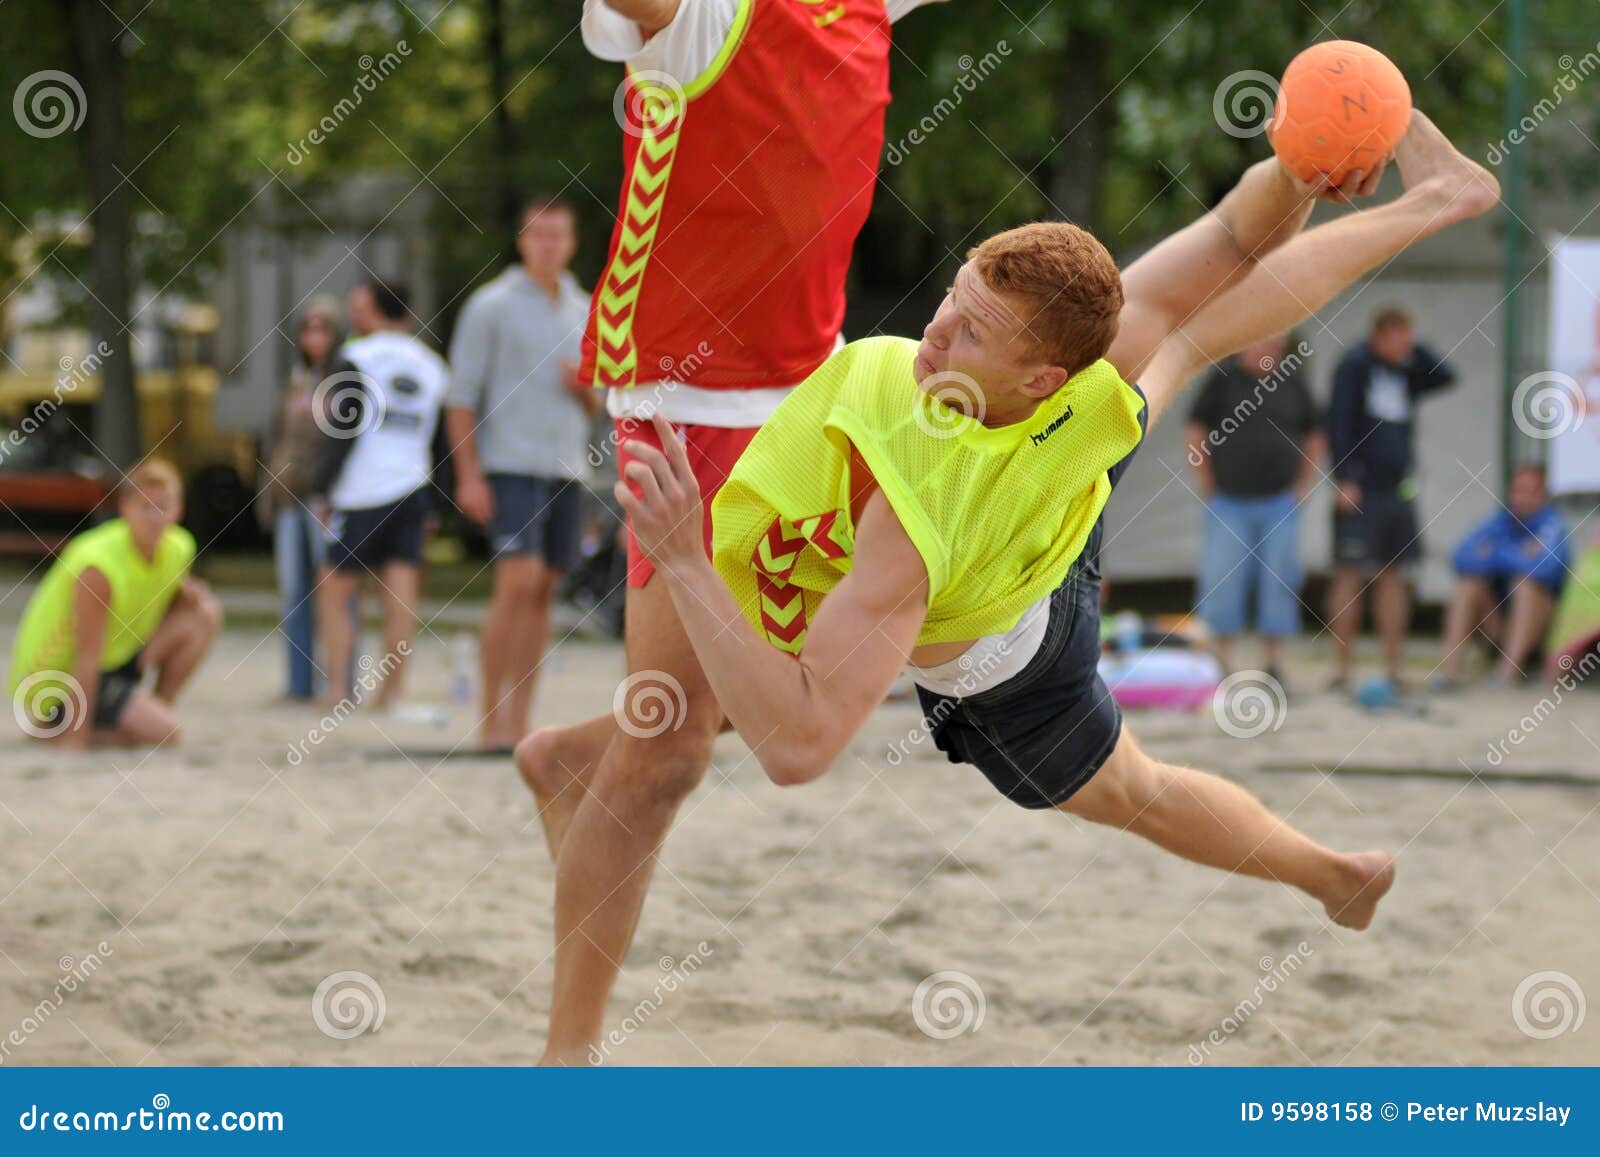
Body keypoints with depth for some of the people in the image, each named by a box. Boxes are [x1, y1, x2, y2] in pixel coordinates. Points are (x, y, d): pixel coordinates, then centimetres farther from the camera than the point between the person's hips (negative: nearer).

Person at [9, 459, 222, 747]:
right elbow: (87, 656, -27)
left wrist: (187, 593, -9)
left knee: (205, 614, -4)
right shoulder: (99, 565, -28)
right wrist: (76, 738, -26)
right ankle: (52, 726, -5)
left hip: (116, 657, 8)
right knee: (165, 732, -21)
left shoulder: (179, 548, -4)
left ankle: (160, 705, 6)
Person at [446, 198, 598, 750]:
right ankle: (492, 721, -13)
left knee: (544, 591, 4)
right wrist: (468, 477, -10)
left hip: (566, 471, 6)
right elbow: (461, 396, -3)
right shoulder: (490, 306, -1)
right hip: (509, 468, -6)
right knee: (517, 583, -17)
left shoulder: (584, 313, 15)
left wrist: (583, 387, -3)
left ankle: (519, 721, 7)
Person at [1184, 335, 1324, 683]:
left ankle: (1274, 662, 9)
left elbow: (1313, 435, 15)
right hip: (1230, 502, -2)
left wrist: (1305, 483, 7)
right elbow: (1194, 430, 0)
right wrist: (1206, 484, -3)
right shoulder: (1224, 378, -2)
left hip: (1279, 502, 2)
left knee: (1278, 584, 2)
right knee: (1223, 580, -3)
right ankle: (1223, 661, 6)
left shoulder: (1291, 381, 6)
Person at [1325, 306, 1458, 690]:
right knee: (1350, 575, -5)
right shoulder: (1355, 366, -5)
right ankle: (1342, 668, -2)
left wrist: (1414, 349, 2)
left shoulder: (1404, 372, 14)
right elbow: (1339, 423, -11)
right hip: (1361, 492, -7)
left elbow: (1444, 377, 9)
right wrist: (1345, 479, -17)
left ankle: (1393, 666, 7)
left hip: (1398, 490, 7)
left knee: (1394, 576, 5)